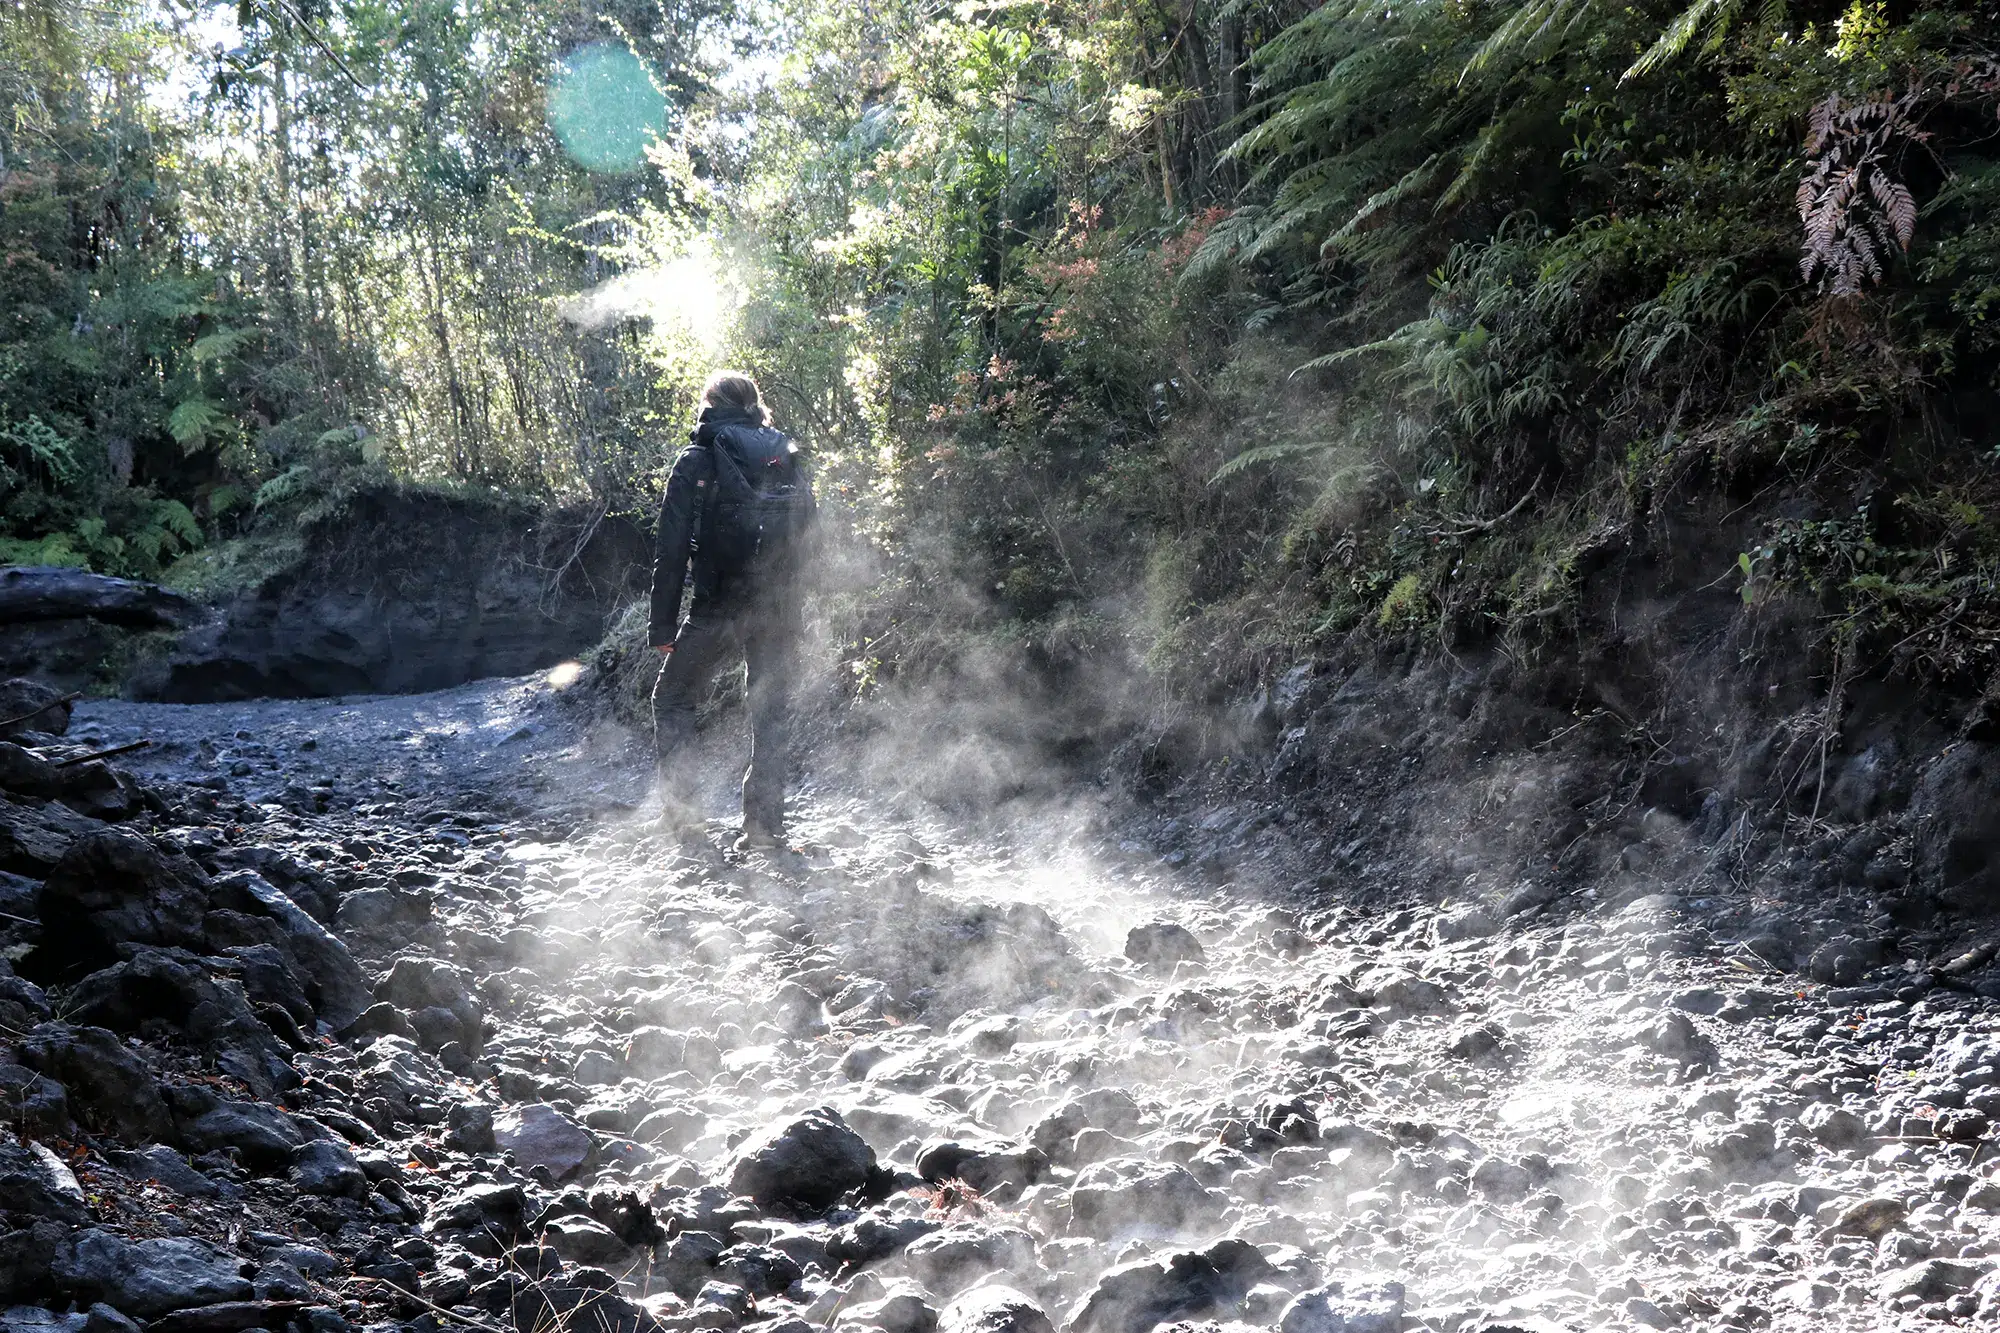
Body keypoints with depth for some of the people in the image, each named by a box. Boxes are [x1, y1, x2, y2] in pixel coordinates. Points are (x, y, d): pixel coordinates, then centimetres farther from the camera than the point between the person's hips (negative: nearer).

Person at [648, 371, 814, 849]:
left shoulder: (697, 462, -5)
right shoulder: (789, 457, 8)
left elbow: (672, 549, -8)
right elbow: (807, 531, 9)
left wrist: (663, 625, -3)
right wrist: (790, 607, 15)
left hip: (719, 607, -4)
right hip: (779, 609, 4)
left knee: (671, 697, 13)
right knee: (770, 711, 12)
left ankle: (679, 803, 4)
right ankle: (766, 821, 12)